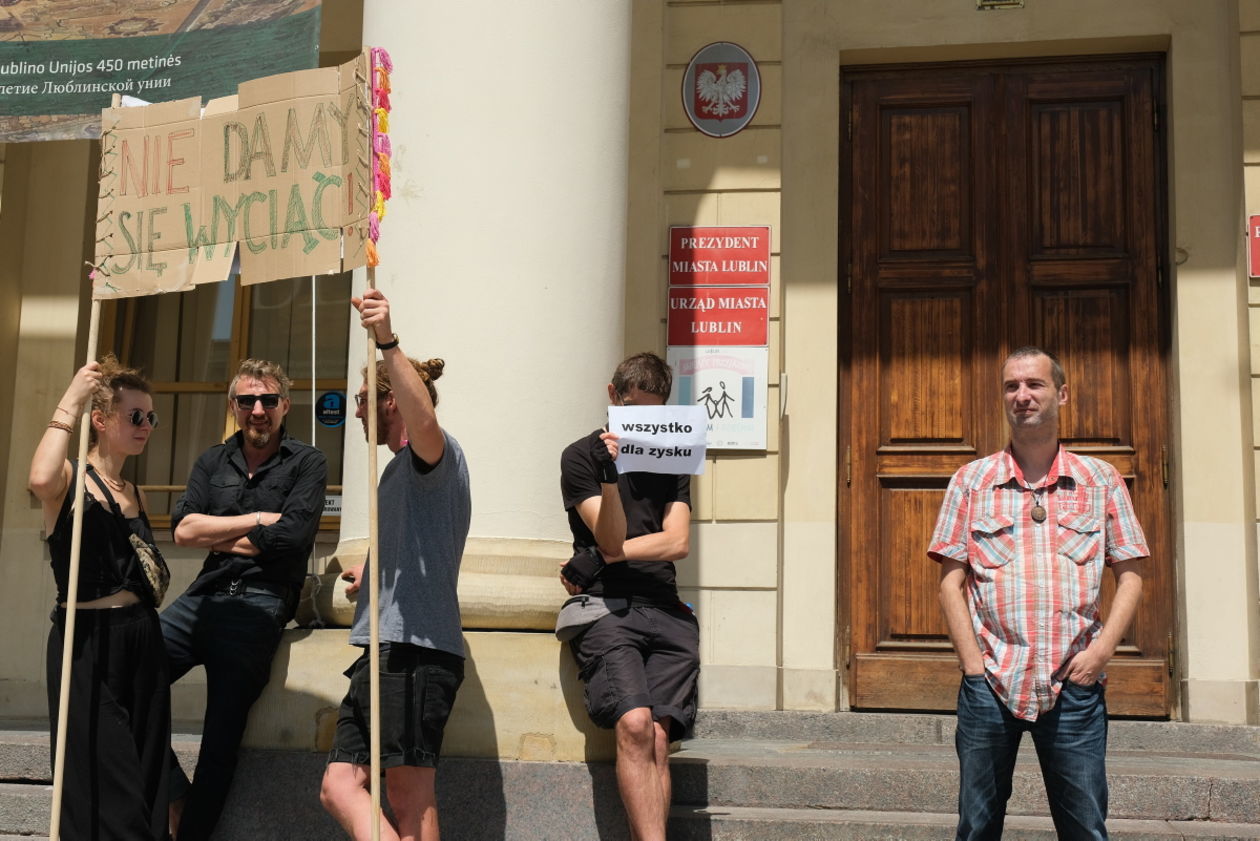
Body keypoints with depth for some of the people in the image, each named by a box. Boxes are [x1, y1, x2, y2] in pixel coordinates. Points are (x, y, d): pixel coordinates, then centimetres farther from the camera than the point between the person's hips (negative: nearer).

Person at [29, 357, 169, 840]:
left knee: (147, 779, 9)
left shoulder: (135, 493, 14)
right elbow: (41, 479, -31)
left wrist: (154, 579, 8)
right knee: (105, 788, -6)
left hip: (142, 638, 7)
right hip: (87, 642, -7)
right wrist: (70, 402, -23)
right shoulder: (69, 481, -5)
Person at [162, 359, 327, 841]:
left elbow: (290, 536, -13)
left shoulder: (306, 463, 2)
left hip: (260, 604, -5)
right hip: (203, 597, 5)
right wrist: (256, 520, -6)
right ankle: (176, 794, 3)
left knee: (221, 733, -3)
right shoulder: (213, 461, 16)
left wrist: (215, 536, -2)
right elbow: (183, 528, 2)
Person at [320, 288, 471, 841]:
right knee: (340, 786, 2)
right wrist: (372, 573, 24)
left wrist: (387, 342, -38)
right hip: (383, 651, 10)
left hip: (415, 651, -10)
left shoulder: (435, 453, -3)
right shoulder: (400, 472, 27)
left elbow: (424, 418, -29)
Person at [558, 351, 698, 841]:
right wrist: (610, 473, -16)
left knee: (657, 740, -13)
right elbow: (611, 541, -2)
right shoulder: (582, 457, 8)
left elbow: (677, 543, 7)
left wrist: (595, 563, -1)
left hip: (665, 612, 3)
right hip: (607, 610, -3)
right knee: (635, 725, -24)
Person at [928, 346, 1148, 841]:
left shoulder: (1101, 480, 9)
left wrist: (1101, 650, -6)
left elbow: (1130, 576, 8)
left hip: (1074, 685, 0)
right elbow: (951, 581, 4)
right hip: (989, 682, 0)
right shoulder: (972, 481, 8)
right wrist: (974, 664, -6)